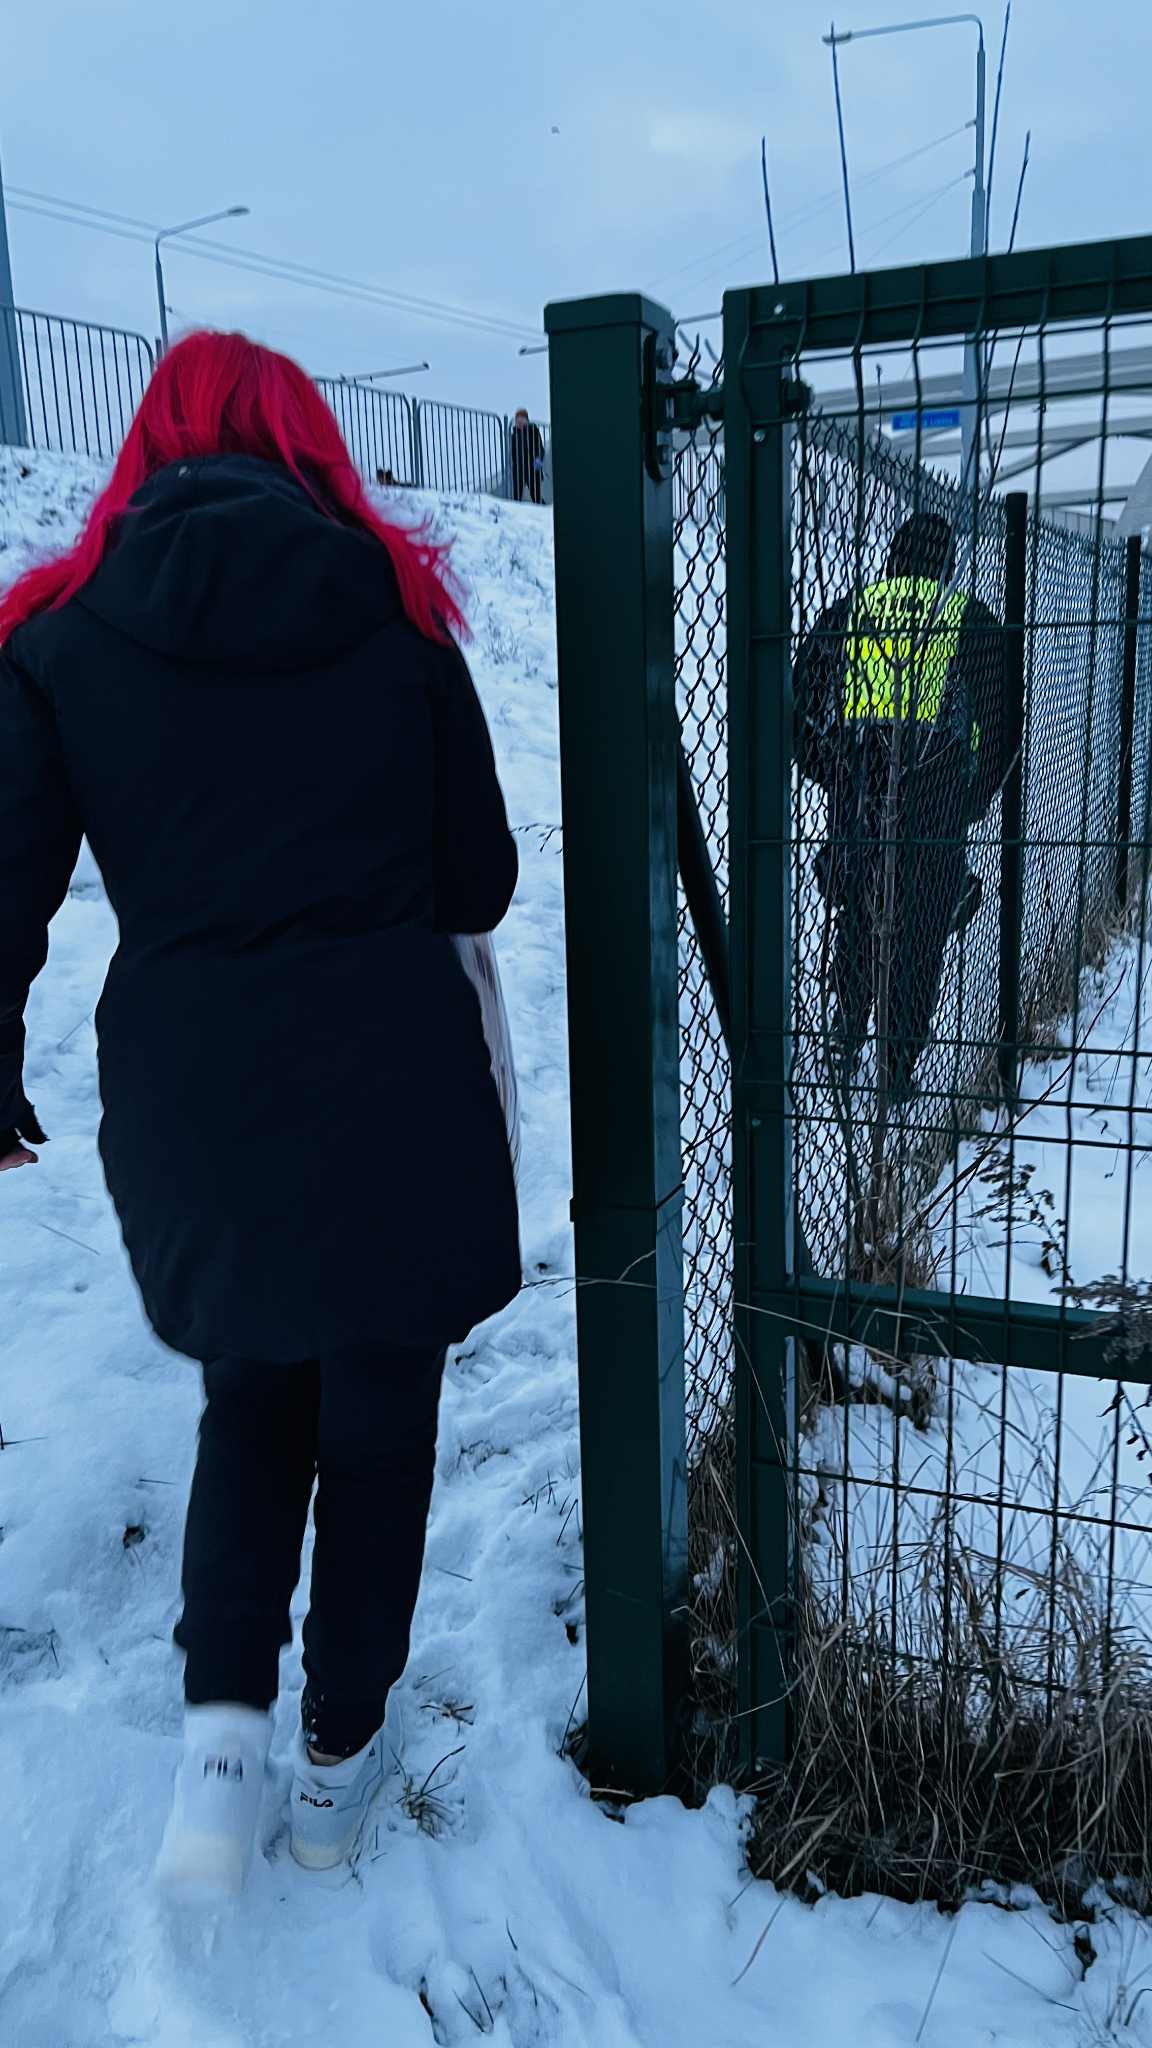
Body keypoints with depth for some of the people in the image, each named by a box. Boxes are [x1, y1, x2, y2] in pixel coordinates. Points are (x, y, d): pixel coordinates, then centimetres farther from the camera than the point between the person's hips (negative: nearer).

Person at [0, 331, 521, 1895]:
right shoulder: (393, 607, -1)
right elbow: (479, 880, 3)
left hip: (186, 1098, 2)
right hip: (394, 1088, -1)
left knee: (251, 1397, 26)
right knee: (378, 1418, 18)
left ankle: (222, 1717, 13)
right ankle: (340, 1754, 34)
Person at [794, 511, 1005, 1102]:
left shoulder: (847, 612, 9)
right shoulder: (973, 619, 5)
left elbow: (802, 700, 9)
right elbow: (998, 715, 5)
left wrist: (828, 776, 17)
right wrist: (976, 797, 13)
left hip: (854, 791, 2)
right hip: (936, 793, -2)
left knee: (855, 923, 15)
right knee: (921, 934, 4)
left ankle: (843, 1052, 15)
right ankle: (898, 1074, 6)